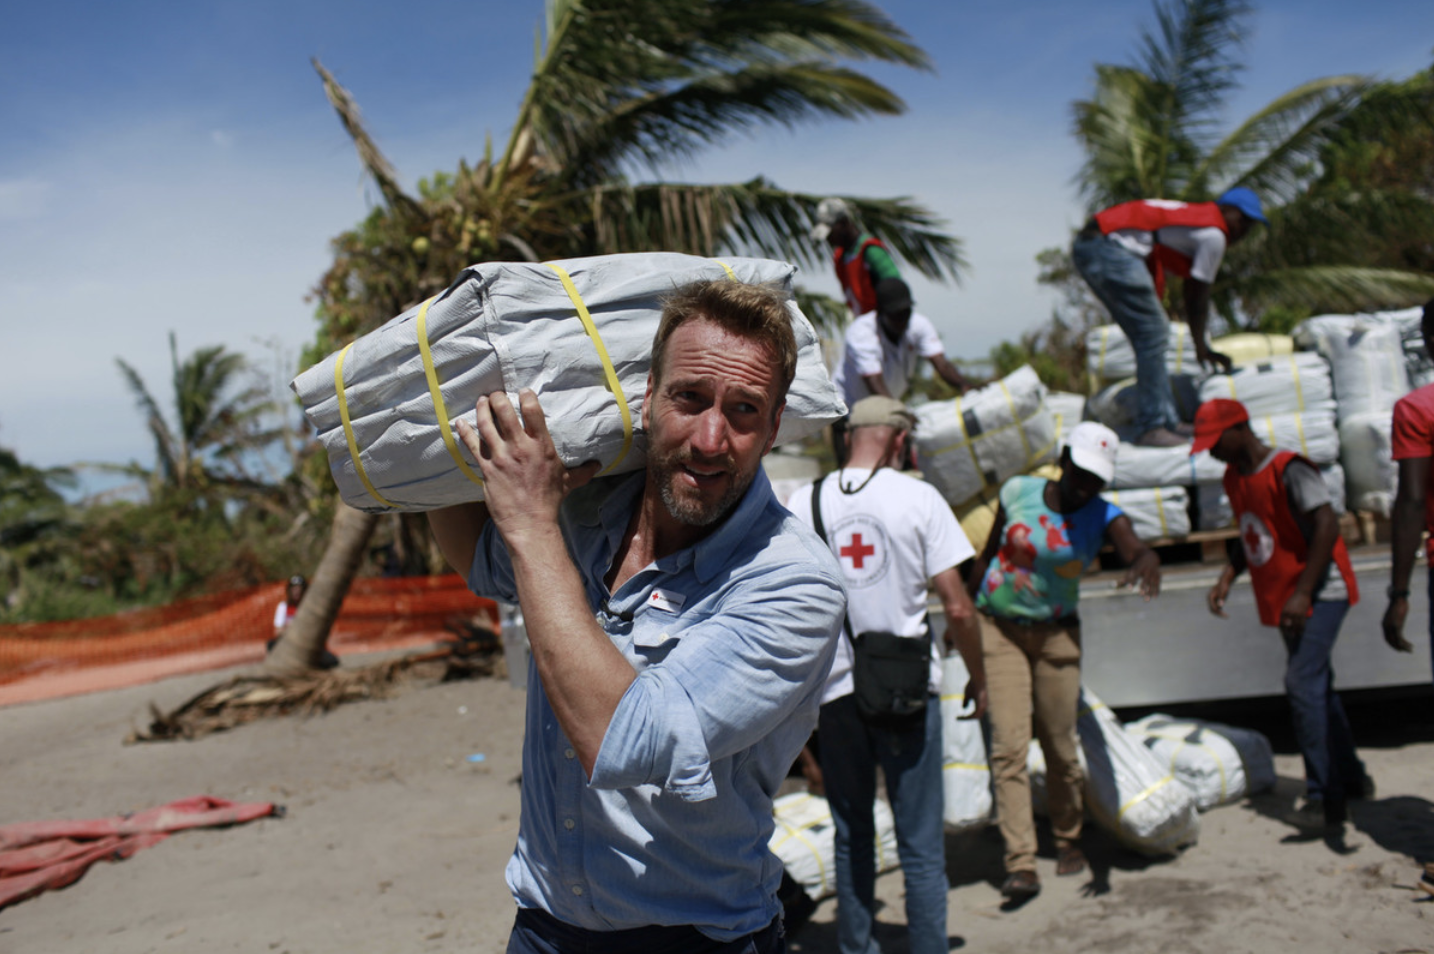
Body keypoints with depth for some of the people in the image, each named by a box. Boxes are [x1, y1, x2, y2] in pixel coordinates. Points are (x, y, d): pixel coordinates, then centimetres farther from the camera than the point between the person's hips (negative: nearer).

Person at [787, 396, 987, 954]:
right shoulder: (918, 498, -5)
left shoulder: (804, 502, 1)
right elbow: (957, 608, -7)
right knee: (921, 844, 6)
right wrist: (977, 681, 6)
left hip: (836, 688, 3)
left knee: (852, 838, 17)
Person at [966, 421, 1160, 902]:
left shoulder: (1103, 516, -9)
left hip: (1057, 634, 1)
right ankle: (1020, 863, -11)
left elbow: (1136, 548, -30)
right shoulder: (1018, 492, -6)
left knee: (1060, 744, 6)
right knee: (1008, 744, -10)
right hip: (998, 628, 0)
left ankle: (1068, 839, 31)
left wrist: (1146, 562, -55)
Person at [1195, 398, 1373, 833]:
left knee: (1303, 685, -17)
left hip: (1320, 593, -9)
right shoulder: (1234, 476, 9)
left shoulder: (1287, 468, -18)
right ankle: (1351, 779, 31)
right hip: (1282, 599, 9)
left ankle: (1326, 798, -13)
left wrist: (1303, 594, -26)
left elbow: (1327, 525, -24)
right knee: (1317, 686, 17)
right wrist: (1226, 579, 6)